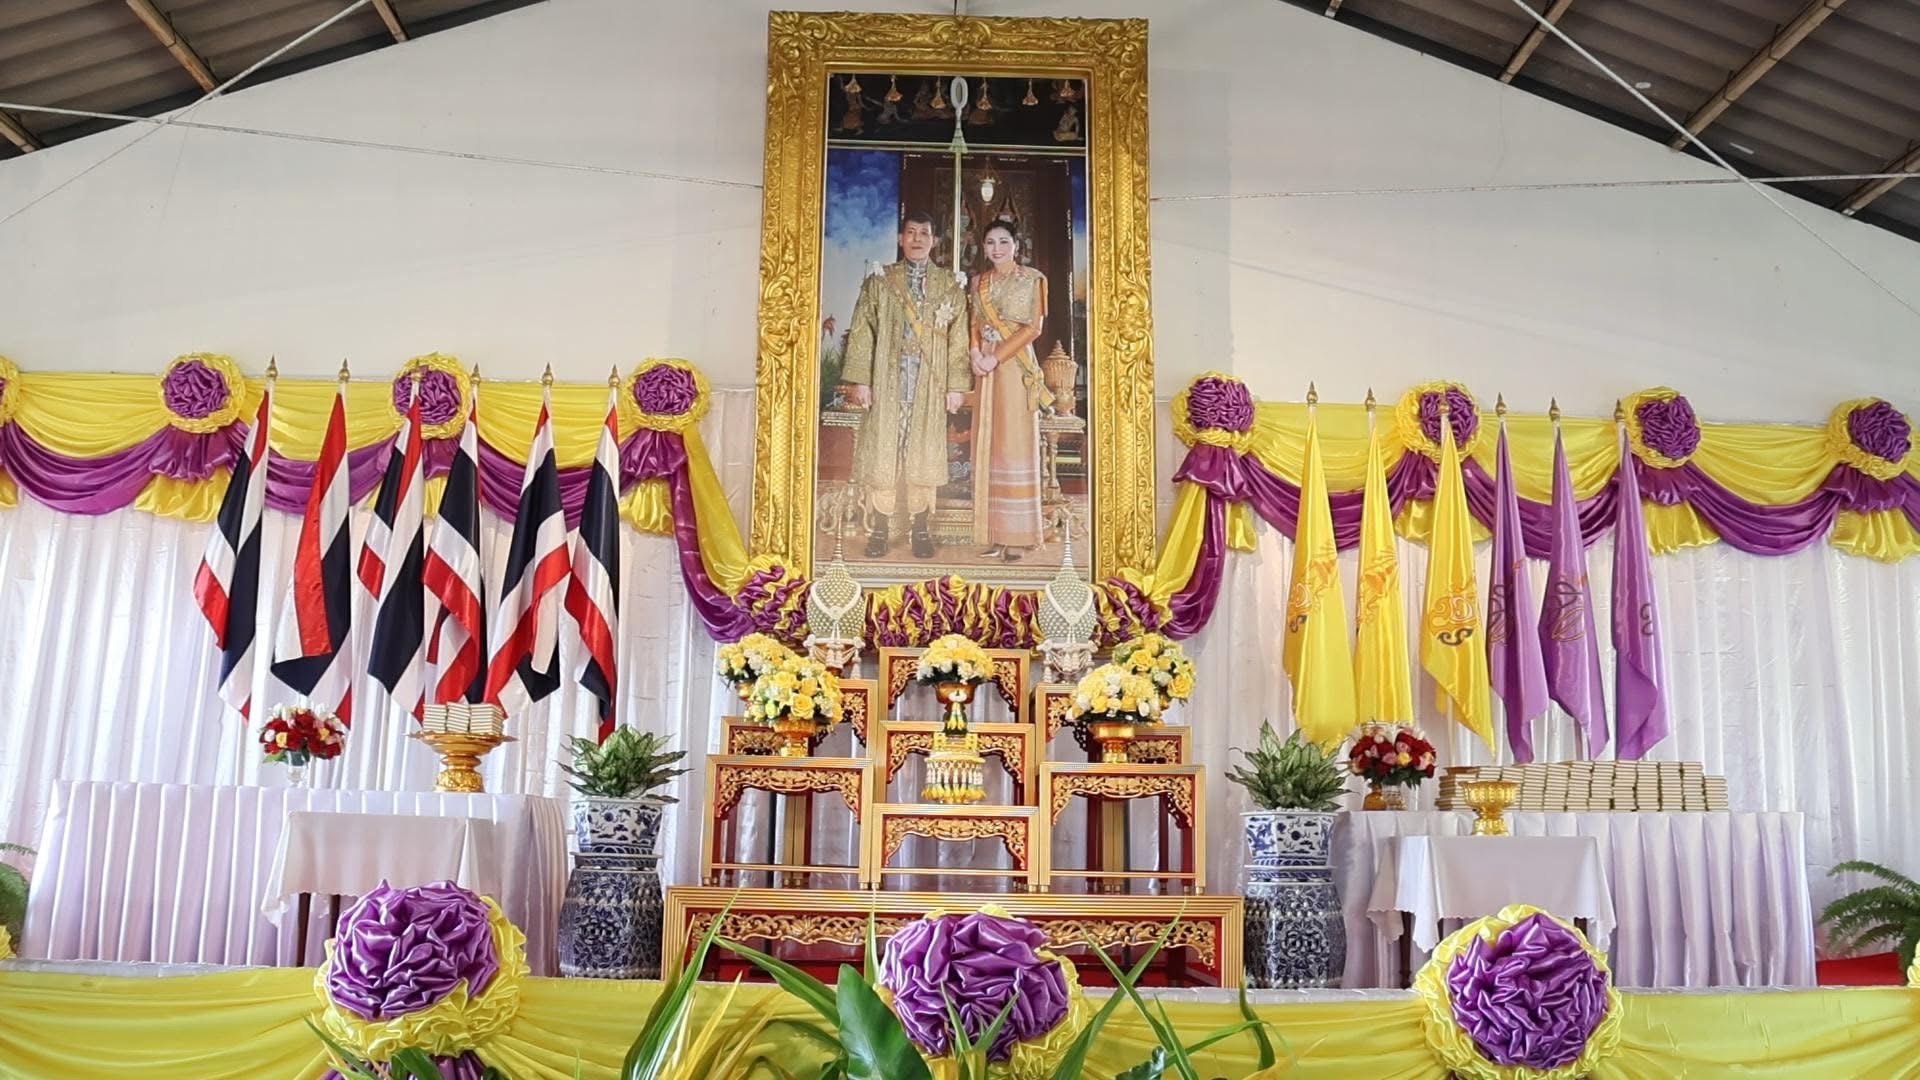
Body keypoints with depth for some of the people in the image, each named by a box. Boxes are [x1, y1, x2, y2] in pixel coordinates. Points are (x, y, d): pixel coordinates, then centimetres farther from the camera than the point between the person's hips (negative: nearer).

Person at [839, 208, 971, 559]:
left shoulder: (950, 286, 9)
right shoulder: (878, 282, 7)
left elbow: (958, 339, 5)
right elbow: (861, 333, 3)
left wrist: (956, 385, -3)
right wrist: (858, 380, -6)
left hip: (930, 385, 0)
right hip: (886, 382, 0)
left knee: (924, 454, 2)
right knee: (881, 452, -2)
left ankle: (921, 530, 9)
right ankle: (880, 530, 5)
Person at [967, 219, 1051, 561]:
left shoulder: (1032, 279, 1)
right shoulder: (979, 282, 16)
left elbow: (1034, 327, -6)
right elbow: (975, 323, 14)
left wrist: (997, 355, -13)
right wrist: (975, 352, -7)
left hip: (1016, 368, -5)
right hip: (986, 369, 5)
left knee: (1014, 445, -6)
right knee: (988, 446, 3)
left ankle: (1017, 536, -3)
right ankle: (995, 535, 7)